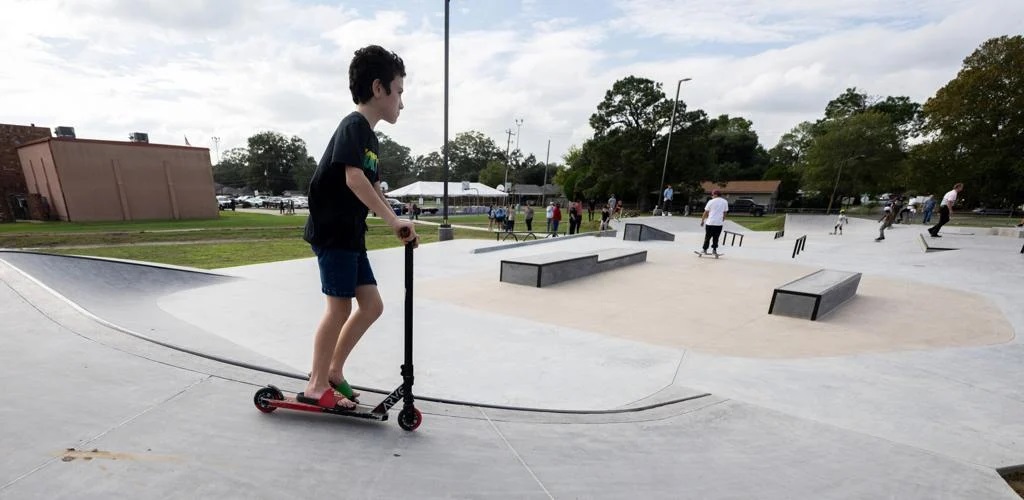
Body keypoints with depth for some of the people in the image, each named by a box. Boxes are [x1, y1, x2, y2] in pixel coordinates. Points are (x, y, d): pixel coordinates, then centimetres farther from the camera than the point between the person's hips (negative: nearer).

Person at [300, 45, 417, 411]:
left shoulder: (371, 138, 17)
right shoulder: (354, 125, -11)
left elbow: (374, 188, 17)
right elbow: (353, 178, -26)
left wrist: (397, 226, 9)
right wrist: (394, 219, -27)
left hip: (350, 234, 9)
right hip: (330, 231, -9)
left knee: (372, 305, 7)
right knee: (339, 306, -5)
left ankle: (333, 370, 22)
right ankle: (317, 385, 12)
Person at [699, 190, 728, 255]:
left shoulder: (711, 201, -2)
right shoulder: (725, 202, 8)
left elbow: (706, 212, 2)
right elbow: (724, 213, 11)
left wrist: (702, 220, 11)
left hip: (710, 222, -2)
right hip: (719, 223, 2)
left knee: (707, 237, 7)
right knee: (716, 238, 9)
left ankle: (705, 250, 11)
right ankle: (714, 250, 6)